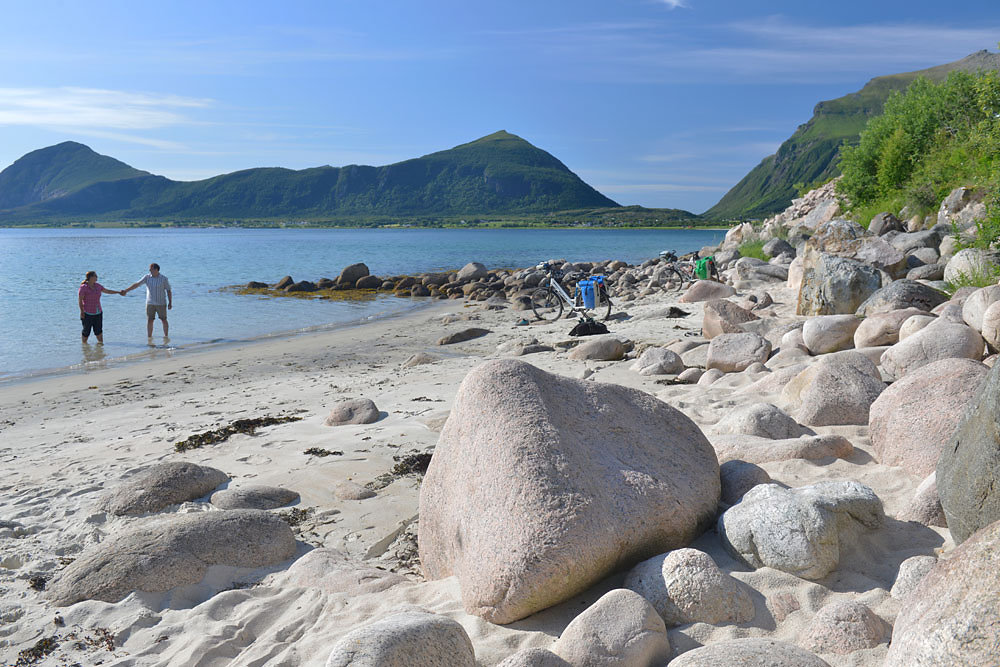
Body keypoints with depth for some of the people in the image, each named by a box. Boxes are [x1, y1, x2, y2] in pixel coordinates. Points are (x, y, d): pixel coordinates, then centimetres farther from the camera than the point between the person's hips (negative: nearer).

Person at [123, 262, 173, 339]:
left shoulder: (164, 278, -8)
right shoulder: (147, 277, -3)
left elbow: (168, 291, -3)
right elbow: (136, 284, -8)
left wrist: (170, 302, -8)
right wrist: (125, 291, -17)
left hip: (161, 304, -2)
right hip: (150, 304, 2)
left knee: (164, 320, 5)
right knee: (149, 321, 0)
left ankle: (166, 335, 20)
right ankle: (149, 337, 7)